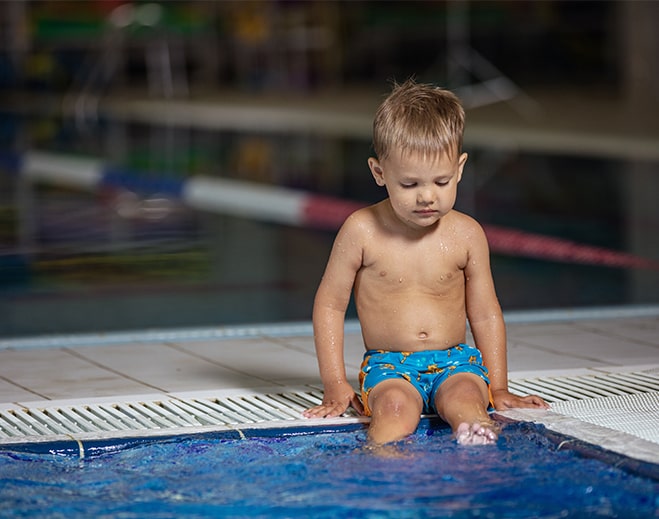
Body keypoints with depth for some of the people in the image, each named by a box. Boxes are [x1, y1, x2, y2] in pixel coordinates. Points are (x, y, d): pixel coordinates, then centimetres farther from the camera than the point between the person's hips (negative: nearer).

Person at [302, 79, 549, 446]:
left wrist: (499, 389, 7)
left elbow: (486, 315, 12)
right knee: (395, 406, -35)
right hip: (389, 365, -2)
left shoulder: (466, 235, 3)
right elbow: (330, 305, 5)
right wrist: (335, 385, -1)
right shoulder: (362, 232, -3)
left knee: (465, 398, -33)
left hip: (455, 360, 2)